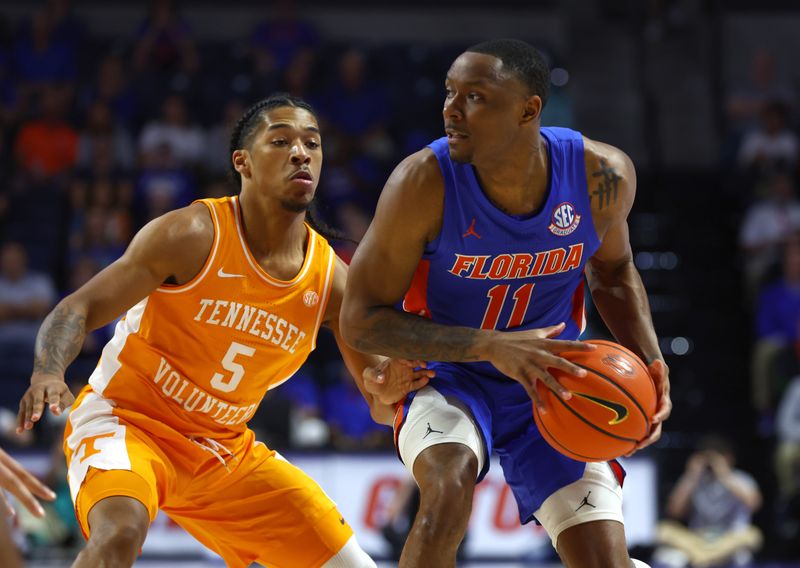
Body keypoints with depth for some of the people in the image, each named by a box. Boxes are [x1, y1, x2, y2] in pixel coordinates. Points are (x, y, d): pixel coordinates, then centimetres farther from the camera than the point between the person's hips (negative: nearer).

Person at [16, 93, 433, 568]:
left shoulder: (332, 279, -4)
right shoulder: (192, 235, -17)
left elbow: (379, 407, 3)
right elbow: (79, 309, -18)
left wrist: (386, 395, -23)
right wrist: (49, 373, -40)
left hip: (227, 452, 6)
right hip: (125, 421, -6)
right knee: (122, 530, -38)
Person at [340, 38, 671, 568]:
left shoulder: (603, 176, -17)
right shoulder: (424, 182, -25)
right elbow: (360, 319, -20)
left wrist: (650, 361, -11)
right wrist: (492, 347, -31)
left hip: (550, 386, 3)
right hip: (448, 372, -3)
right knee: (449, 489, -35)